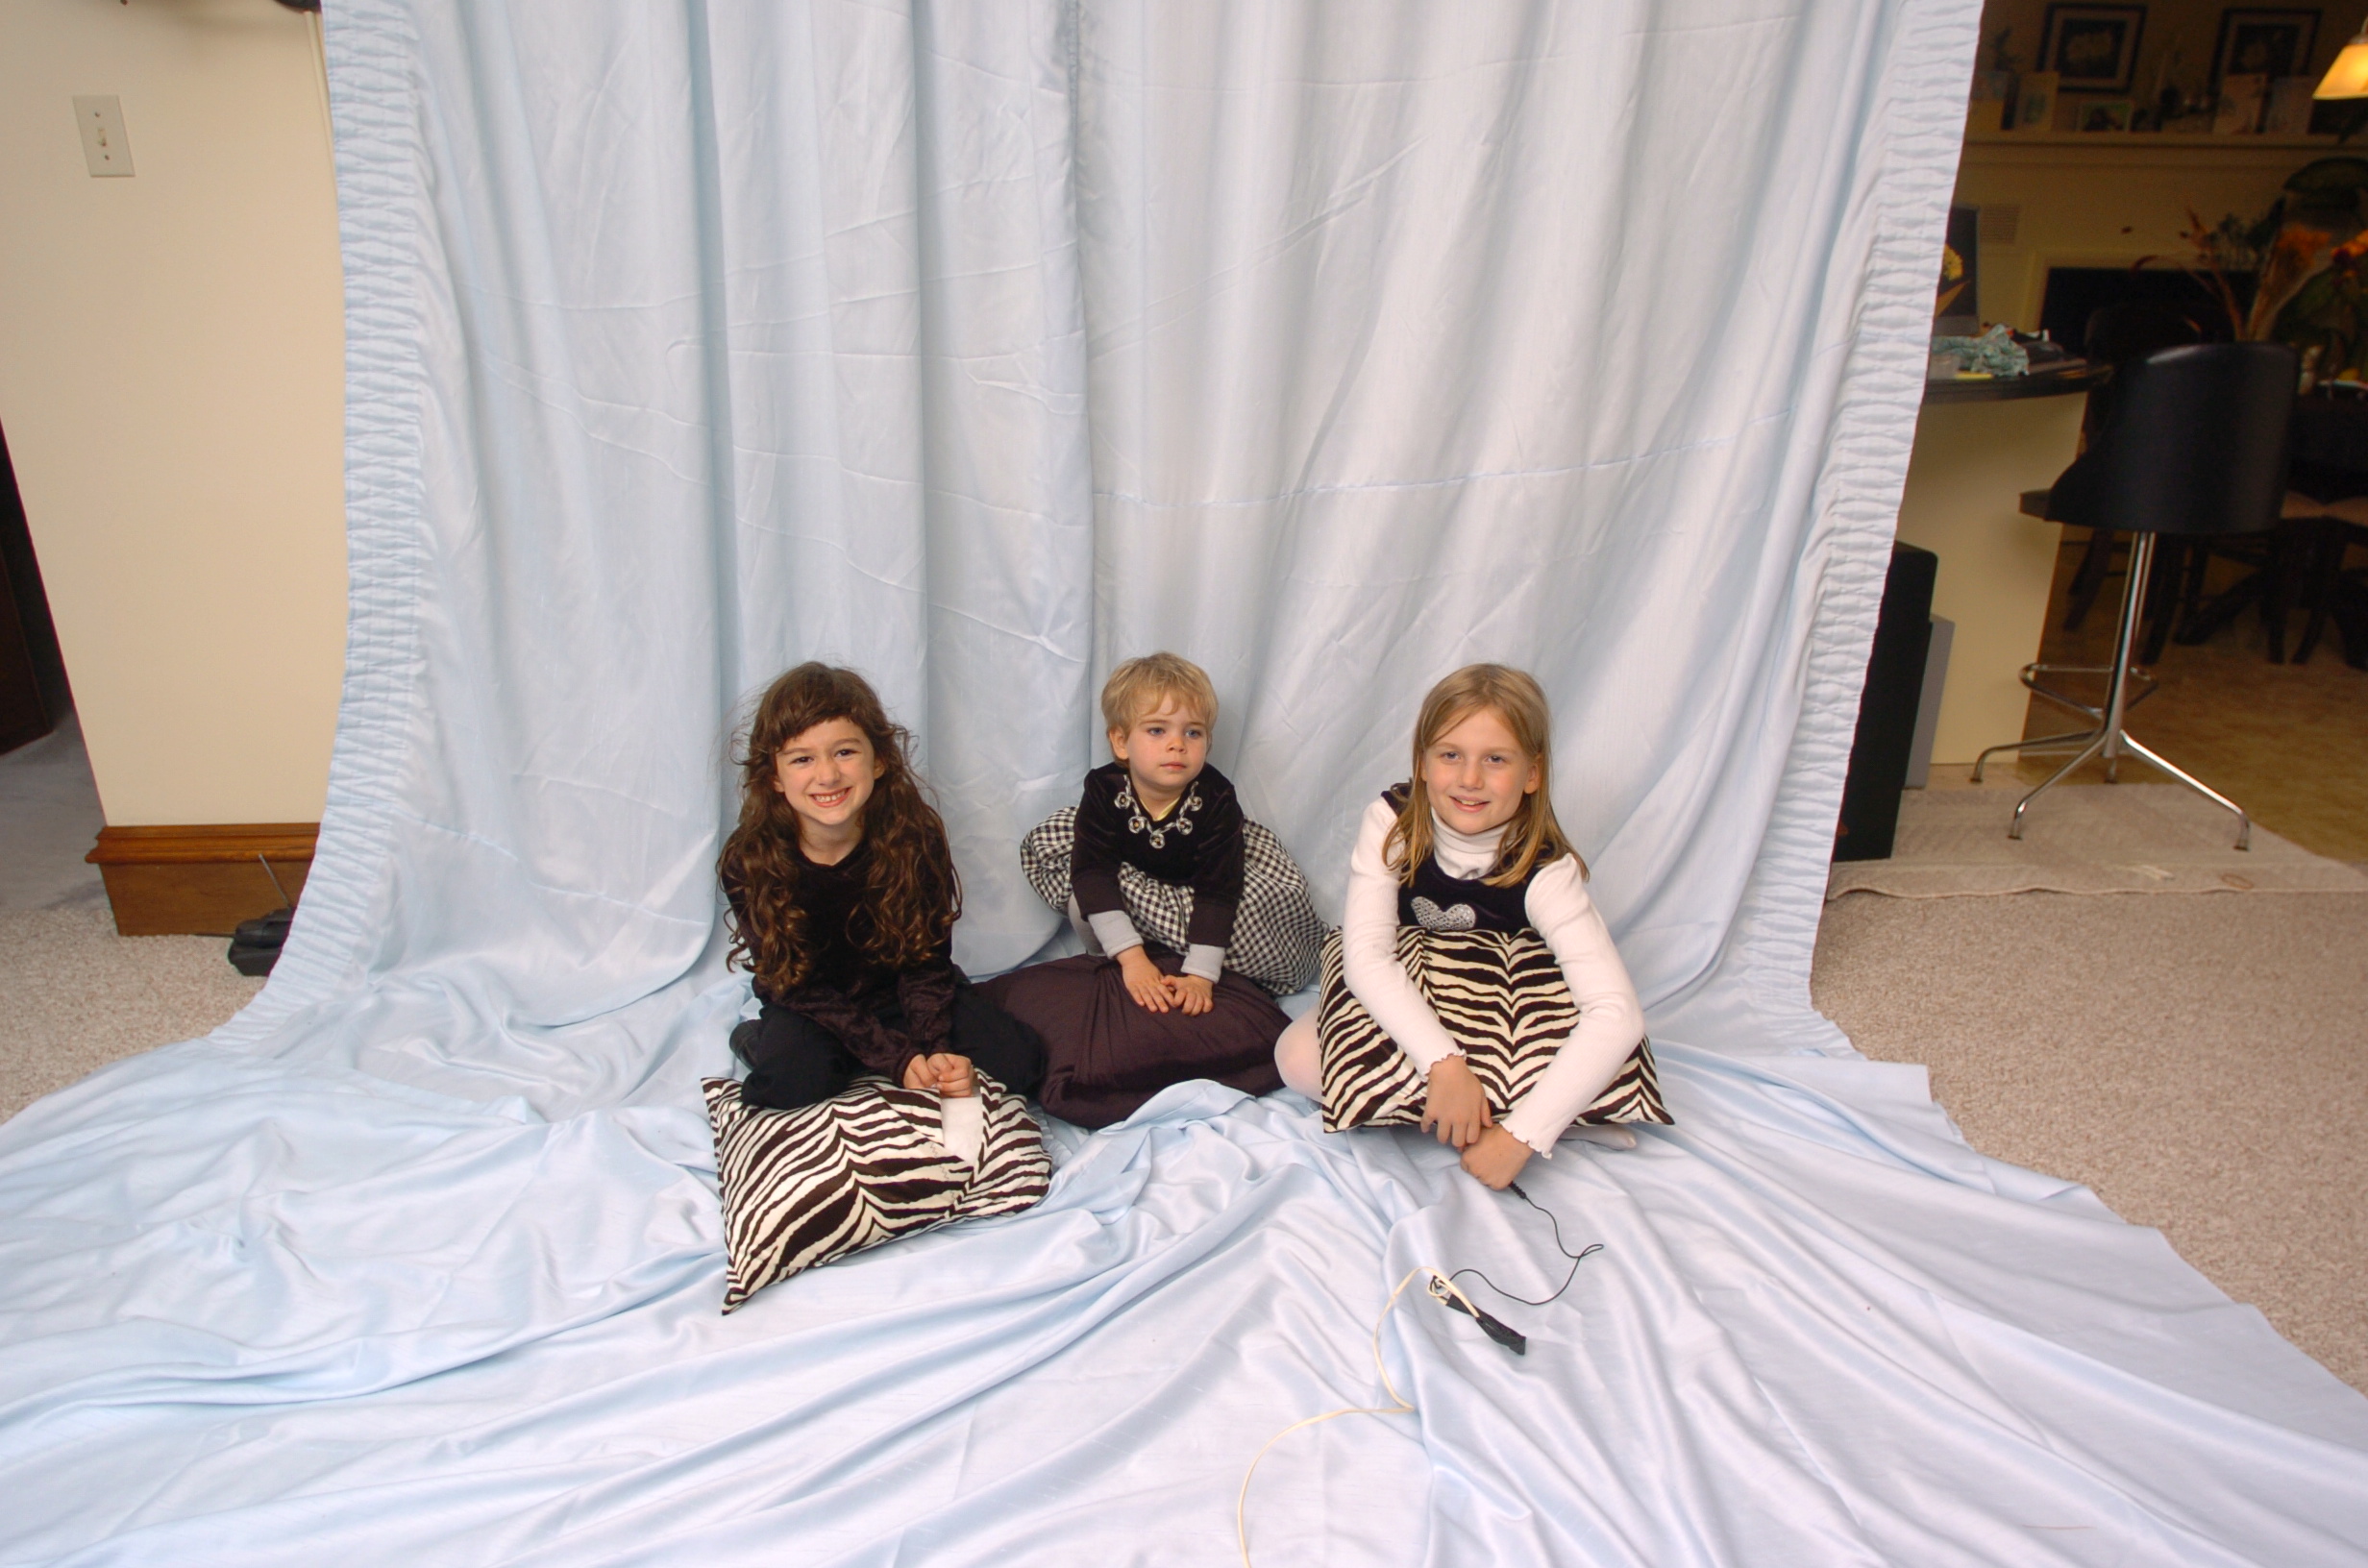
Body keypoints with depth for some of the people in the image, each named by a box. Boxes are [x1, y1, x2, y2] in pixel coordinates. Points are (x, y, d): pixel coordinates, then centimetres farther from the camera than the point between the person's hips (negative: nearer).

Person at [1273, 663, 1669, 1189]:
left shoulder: (1545, 870, -26)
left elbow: (1617, 1013, -35)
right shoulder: (1391, 822, -22)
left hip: (1503, 1015, -3)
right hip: (1403, 1006, 3)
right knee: (1297, 1059, -24)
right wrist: (1444, 1062, -42)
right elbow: (1366, 954, -29)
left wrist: (1522, 1135, -42)